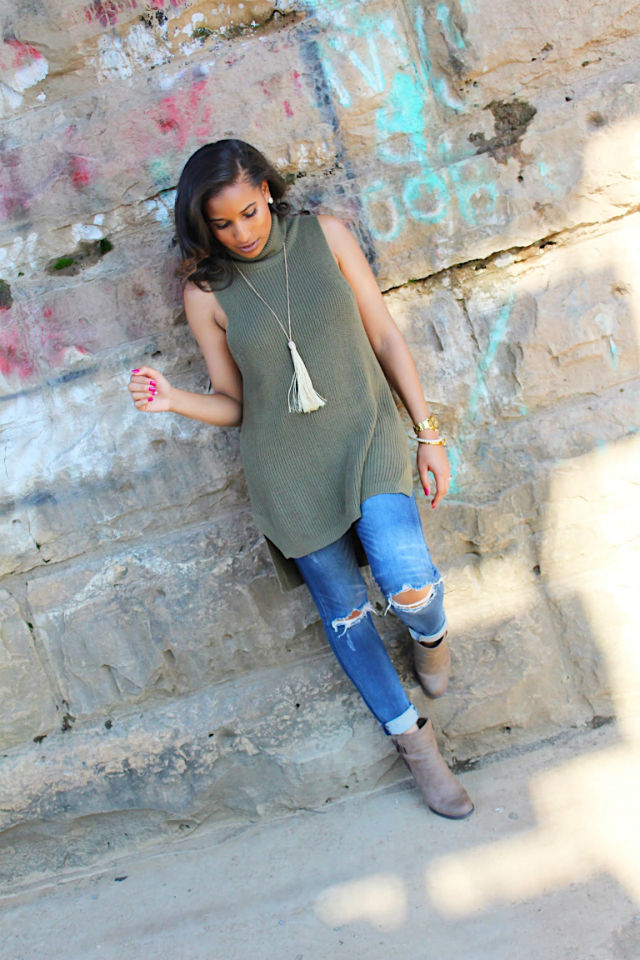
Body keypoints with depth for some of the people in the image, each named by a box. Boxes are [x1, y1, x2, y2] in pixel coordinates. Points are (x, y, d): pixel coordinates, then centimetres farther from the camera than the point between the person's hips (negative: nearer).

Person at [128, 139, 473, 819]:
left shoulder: (324, 235, -1)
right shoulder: (206, 291, -4)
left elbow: (385, 335, 3)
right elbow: (231, 404, 2)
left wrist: (428, 433, 1)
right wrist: (173, 399, -20)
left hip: (367, 435, 0)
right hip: (289, 468, 1)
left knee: (406, 583, -22)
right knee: (343, 610, 9)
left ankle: (430, 632, 18)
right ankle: (412, 738, 30)